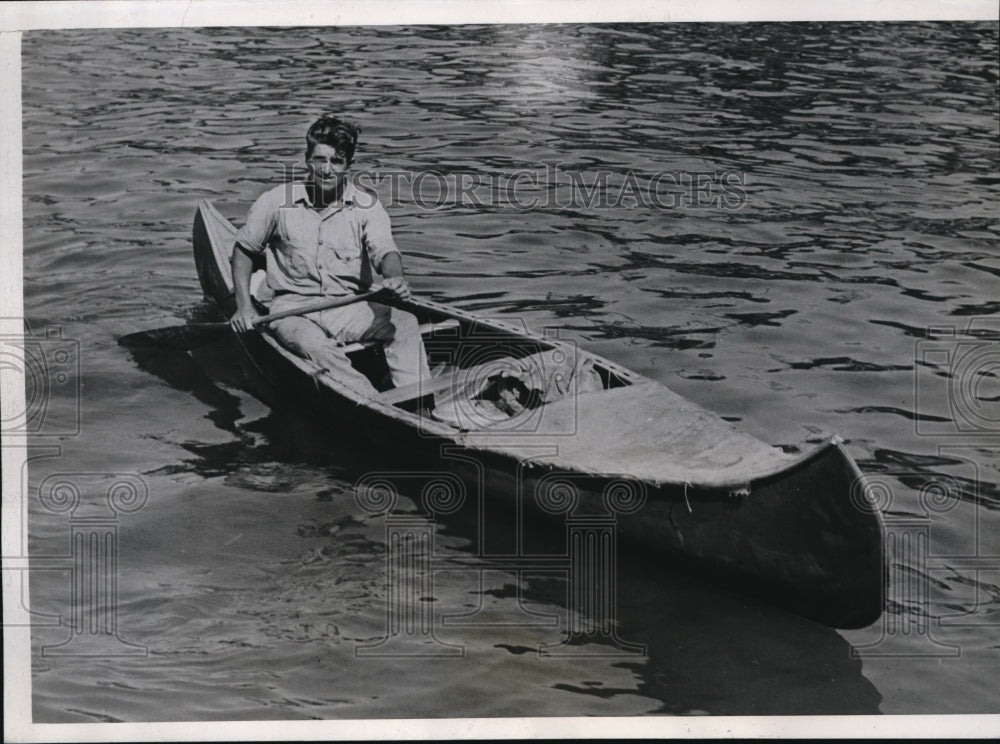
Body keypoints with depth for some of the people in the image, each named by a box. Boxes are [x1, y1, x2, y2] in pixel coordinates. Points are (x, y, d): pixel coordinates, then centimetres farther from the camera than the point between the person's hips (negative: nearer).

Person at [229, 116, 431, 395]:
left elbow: (385, 250, -15)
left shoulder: (367, 205, 1)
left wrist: (395, 278, -40)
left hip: (351, 308, 2)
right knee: (316, 346, -36)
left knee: (404, 322, -28)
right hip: (294, 309, -1)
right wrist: (244, 306, 0)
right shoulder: (277, 201, 1)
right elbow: (244, 249, 12)